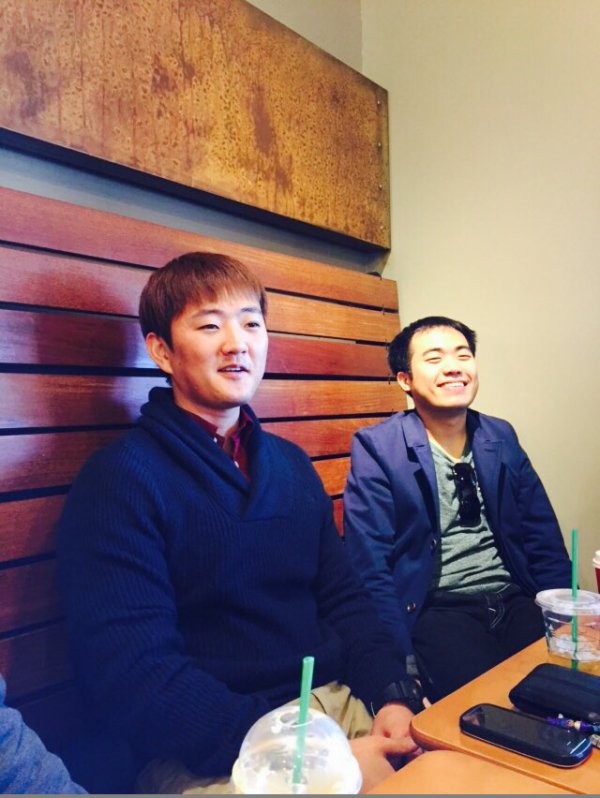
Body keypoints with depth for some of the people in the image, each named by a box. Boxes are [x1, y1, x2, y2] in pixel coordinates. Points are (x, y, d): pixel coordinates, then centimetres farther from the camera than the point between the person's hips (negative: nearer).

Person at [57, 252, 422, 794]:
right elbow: (131, 672, -16)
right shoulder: (118, 479, -10)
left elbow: (343, 600, 11)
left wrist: (393, 696, -7)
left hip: (337, 699, 6)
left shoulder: (292, 465, 10)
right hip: (208, 754, -5)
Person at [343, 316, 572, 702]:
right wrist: (403, 668, -16)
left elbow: (544, 539, 12)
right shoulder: (377, 448, -6)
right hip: (437, 610, -5)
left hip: (514, 602, 5)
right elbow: (371, 568, -9)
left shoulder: (502, 437, 11)